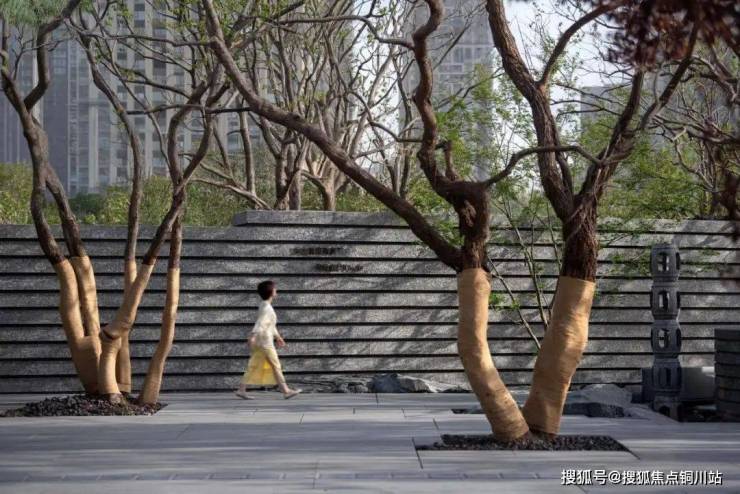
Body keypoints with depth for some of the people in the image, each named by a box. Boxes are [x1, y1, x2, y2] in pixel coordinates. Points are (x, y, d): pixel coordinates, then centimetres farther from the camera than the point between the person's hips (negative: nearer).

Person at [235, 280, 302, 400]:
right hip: (265, 342, -9)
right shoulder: (267, 308, -14)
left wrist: (278, 337, 31)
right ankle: (285, 391, 2)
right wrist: (253, 336, -35)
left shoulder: (264, 306, 17)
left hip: (260, 342, 9)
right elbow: (260, 323, -26)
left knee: (253, 367, 6)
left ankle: (241, 390, 4)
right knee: (276, 365, -3)